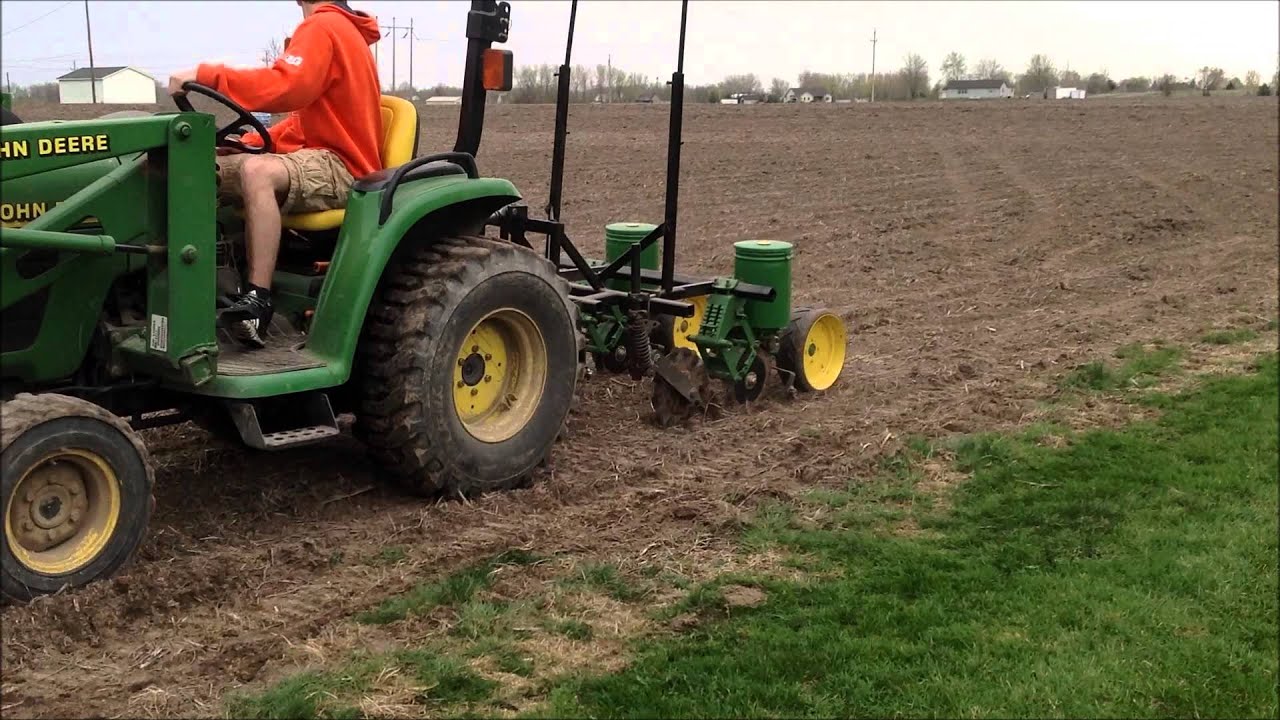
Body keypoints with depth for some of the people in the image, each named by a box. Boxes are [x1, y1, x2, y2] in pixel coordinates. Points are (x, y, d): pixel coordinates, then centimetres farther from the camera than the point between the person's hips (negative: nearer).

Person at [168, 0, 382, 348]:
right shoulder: (336, 28, 22)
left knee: (256, 171, -38)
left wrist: (205, 74, -24)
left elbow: (283, 87, -26)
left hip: (341, 166, -10)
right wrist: (247, 143, 11)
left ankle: (257, 302, -39)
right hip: (322, 155, 10)